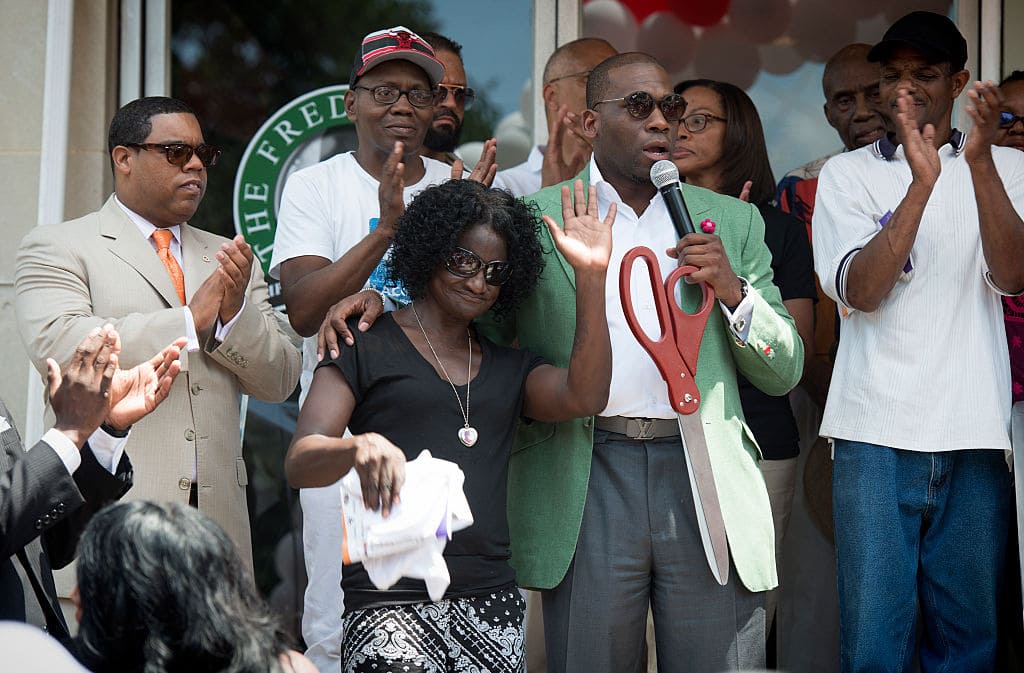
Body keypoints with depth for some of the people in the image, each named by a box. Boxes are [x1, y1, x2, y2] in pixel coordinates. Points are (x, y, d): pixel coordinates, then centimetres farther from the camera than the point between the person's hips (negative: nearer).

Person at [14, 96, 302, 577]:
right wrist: (190, 320, -11)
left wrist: (235, 312, -6)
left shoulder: (229, 260, 20)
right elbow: (59, 346, -14)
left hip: (217, 512, 4)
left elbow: (279, 382, 14)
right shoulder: (58, 248, 5)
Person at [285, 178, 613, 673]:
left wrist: (590, 277, -3)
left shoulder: (509, 369, 21)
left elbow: (583, 396, 1)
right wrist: (357, 448, -24)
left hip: (492, 601, 4)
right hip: (390, 600, -4)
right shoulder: (368, 345, 7)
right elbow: (298, 464, -2)